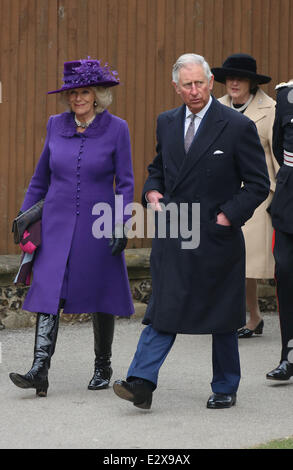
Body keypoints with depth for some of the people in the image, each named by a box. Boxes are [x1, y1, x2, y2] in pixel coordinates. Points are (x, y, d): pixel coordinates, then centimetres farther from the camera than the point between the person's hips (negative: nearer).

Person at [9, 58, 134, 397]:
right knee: (48, 293, -9)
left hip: (97, 227, -2)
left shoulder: (116, 129, -4)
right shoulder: (56, 126, 5)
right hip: (57, 225, 2)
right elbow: (41, 177, 15)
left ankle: (103, 366, 25)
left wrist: (121, 226, -10)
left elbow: (125, 183, -3)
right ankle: (39, 371, -16)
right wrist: (24, 216, 13)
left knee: (100, 296, 8)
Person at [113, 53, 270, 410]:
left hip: (216, 236, -3)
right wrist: (152, 192, 3)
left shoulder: (237, 127, -7)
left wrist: (228, 216, -13)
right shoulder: (167, 123, 8)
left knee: (222, 318, 8)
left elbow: (258, 184, -4)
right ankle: (141, 383, -12)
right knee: (163, 311, -5)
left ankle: (225, 389, 21)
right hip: (171, 236, 3)